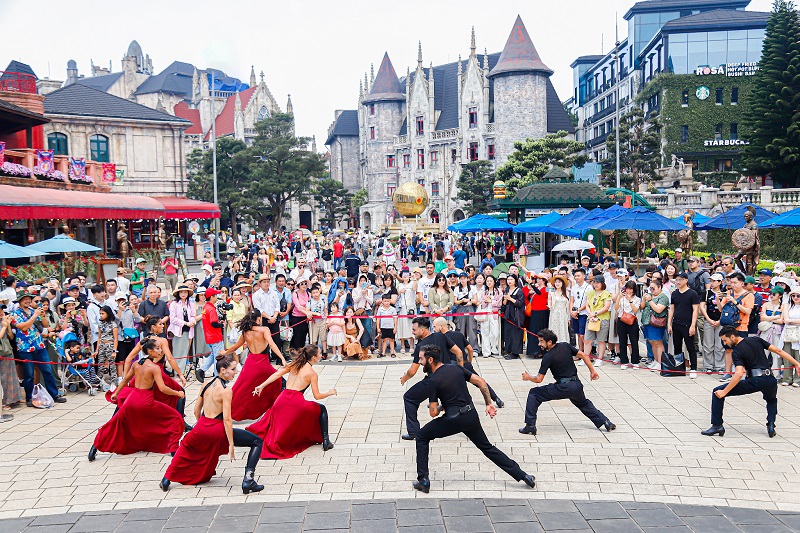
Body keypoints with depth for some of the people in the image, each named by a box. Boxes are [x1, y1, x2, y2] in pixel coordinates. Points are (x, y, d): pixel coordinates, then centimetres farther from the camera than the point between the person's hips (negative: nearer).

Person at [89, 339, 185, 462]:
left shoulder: (136, 364, 6)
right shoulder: (154, 367, -13)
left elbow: (125, 380, 18)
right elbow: (162, 389, -20)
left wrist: (116, 393, 31)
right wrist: (178, 393, -7)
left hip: (132, 399, 6)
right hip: (146, 401, -6)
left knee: (115, 423, 26)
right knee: (175, 418, 4)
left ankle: (95, 447, 25)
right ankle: (173, 448, -4)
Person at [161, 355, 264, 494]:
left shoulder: (206, 384, 5)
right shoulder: (226, 391, -14)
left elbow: (196, 411, 13)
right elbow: (227, 419, -18)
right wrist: (231, 444, -17)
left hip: (201, 427, 7)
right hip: (218, 430, -6)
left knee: (186, 446, 40)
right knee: (257, 442, 2)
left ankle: (166, 480, 39)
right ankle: (248, 481, -11)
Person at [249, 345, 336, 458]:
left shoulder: (295, 364, 15)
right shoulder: (312, 373, 2)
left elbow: (277, 374, 7)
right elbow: (317, 396, 1)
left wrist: (262, 386, 8)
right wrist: (330, 393, 18)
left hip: (282, 399, 4)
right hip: (296, 401, -4)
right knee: (322, 410, 17)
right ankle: (325, 442, 10)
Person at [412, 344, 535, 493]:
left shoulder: (433, 381, -10)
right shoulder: (456, 368, 7)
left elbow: (433, 412, -11)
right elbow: (481, 382, 5)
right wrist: (489, 404, 10)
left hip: (453, 419, -6)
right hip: (472, 415, 6)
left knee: (422, 437, 13)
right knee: (487, 447, 21)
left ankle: (423, 480, 9)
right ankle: (522, 475, 18)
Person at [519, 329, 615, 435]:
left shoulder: (548, 357, -9)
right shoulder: (565, 346, 6)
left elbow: (539, 379, -8)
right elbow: (584, 355, 6)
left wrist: (528, 378, 11)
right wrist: (592, 370, 14)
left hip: (563, 387, -6)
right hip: (577, 385, 6)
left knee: (534, 394, 3)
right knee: (584, 403, 36)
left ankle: (530, 426, -3)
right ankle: (605, 422, 31)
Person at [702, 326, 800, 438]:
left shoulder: (736, 352, -3)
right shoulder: (756, 340, 13)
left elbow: (739, 374, -16)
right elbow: (778, 351, 12)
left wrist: (724, 392, -14)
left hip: (755, 381, -6)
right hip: (770, 380, 6)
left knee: (717, 392, 2)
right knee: (771, 400, 42)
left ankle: (717, 426, 1)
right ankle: (771, 424, 19)